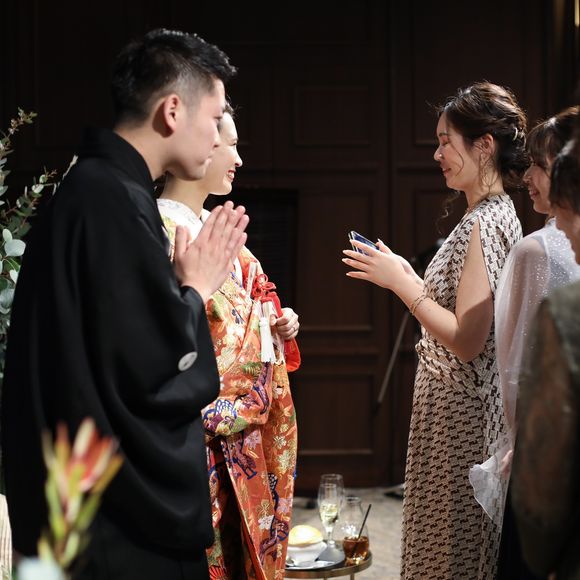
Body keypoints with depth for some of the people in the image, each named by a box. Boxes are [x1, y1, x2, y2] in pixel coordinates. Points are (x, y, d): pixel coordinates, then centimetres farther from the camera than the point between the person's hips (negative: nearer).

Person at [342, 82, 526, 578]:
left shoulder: (484, 224, -19)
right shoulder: (499, 213, 10)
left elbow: (467, 340, -23)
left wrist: (402, 282, -17)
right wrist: (407, 277, 10)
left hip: (461, 410, -10)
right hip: (464, 403, 10)